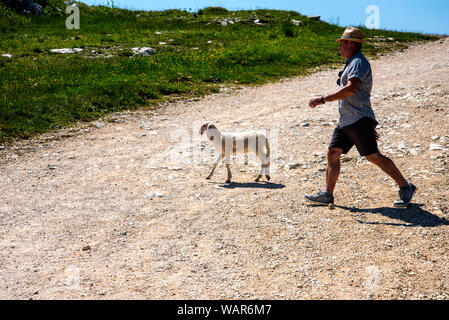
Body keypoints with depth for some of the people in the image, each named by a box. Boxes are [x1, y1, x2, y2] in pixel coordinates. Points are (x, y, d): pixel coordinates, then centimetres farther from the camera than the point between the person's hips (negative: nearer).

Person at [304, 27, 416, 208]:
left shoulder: (359, 62, -9)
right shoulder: (353, 63, 23)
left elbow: (350, 89, -26)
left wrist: (323, 99, -26)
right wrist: (370, 125, 27)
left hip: (358, 120, -10)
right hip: (346, 121, 10)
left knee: (373, 156, -9)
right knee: (332, 153, 4)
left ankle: (405, 188, 2)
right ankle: (327, 194, 8)